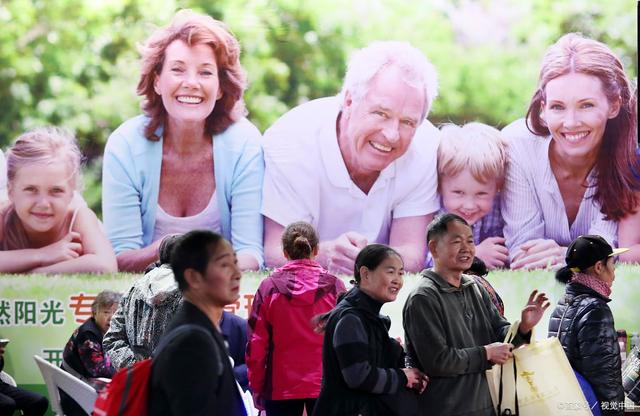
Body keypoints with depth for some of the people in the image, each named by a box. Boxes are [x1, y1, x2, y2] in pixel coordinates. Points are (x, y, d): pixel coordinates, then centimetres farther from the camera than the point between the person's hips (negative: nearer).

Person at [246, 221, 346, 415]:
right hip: (326, 385, 0)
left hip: (281, 387, 0)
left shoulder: (269, 287, -1)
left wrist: (257, 387, 6)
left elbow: (256, 343, -1)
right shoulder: (335, 287, -1)